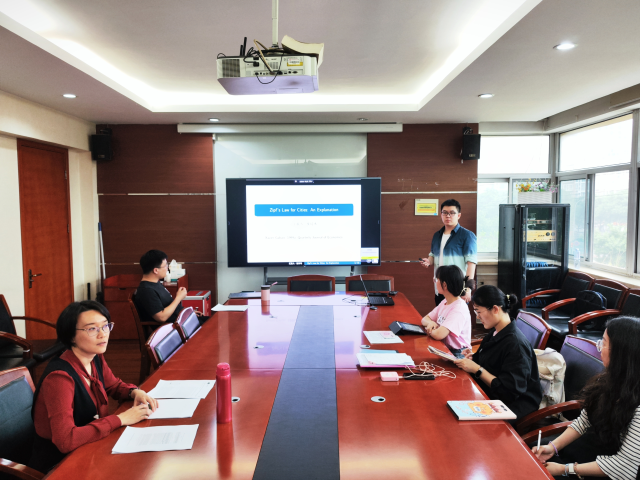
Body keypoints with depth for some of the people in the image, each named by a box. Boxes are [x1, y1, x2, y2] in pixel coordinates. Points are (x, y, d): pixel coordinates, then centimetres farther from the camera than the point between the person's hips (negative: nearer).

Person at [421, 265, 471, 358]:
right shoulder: (445, 302, 8)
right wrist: (430, 323, -11)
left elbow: (439, 335, -32)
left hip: (457, 354, -8)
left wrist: (429, 329, -9)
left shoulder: (459, 309, -22)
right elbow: (425, 319, 13)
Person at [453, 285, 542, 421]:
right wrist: (473, 357, -1)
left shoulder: (515, 344, -23)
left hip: (514, 403, -8)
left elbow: (510, 391, -23)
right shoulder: (494, 333, 5)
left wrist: (476, 369, -22)